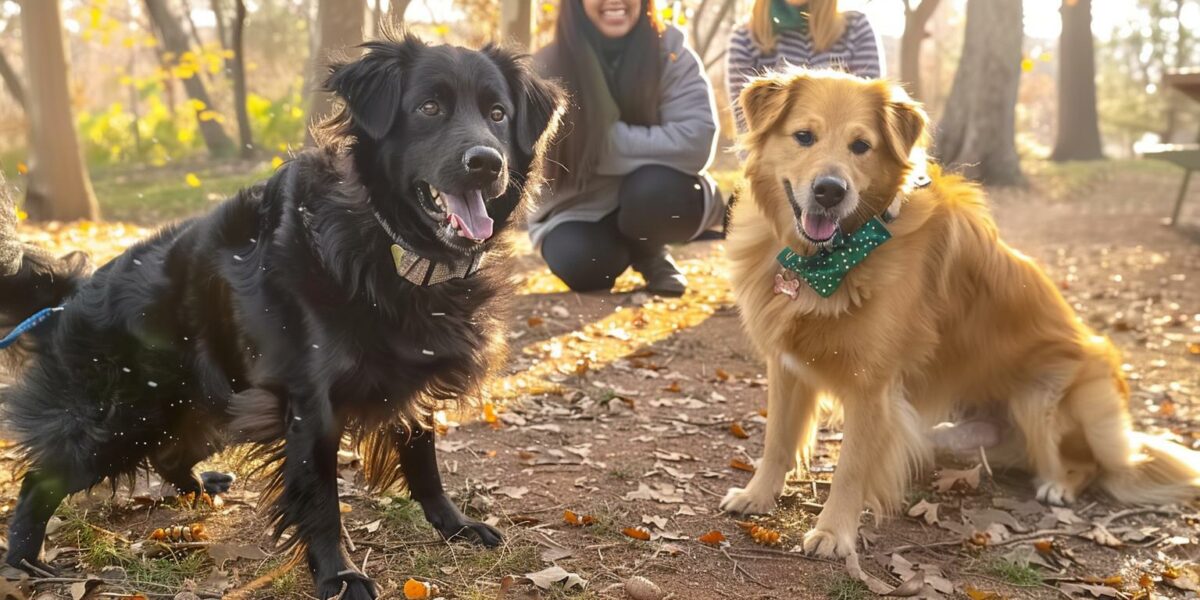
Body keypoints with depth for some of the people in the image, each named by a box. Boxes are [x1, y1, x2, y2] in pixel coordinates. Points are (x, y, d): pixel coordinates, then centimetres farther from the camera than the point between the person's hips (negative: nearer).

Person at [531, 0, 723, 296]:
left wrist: (604, 143, -27)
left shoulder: (671, 52, -15)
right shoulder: (547, 65, -12)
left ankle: (649, 252, 1)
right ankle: (618, 250, 8)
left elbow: (695, 141, -27)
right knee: (580, 263, -30)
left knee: (656, 186, -34)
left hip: (654, 199, 0)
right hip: (578, 206, 1)